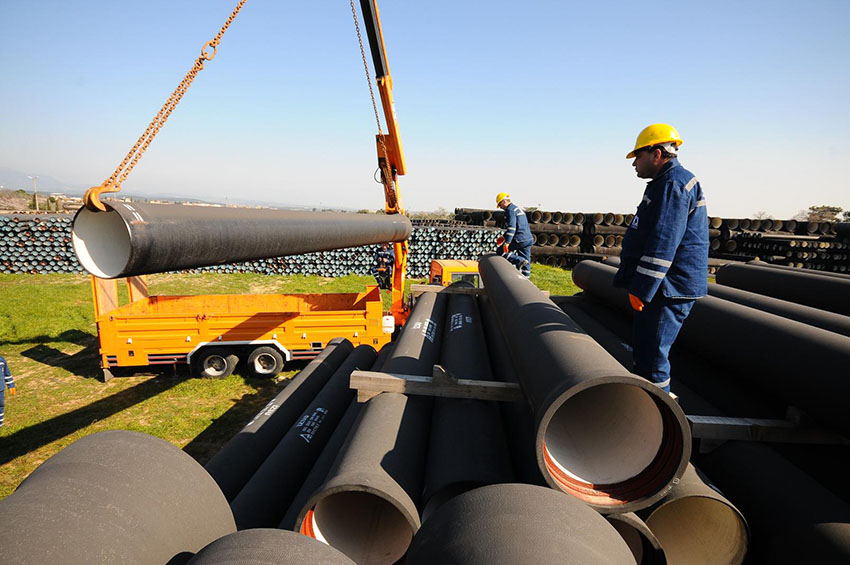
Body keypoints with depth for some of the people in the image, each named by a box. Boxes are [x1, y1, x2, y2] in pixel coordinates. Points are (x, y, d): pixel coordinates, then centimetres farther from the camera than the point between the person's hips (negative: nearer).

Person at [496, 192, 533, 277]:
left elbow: (511, 227, -20)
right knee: (526, 262, 11)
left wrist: (506, 242, -24)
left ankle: (520, 261, -14)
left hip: (519, 240, -9)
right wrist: (505, 238, 32)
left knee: (501, 251, 1)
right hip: (529, 239, 9)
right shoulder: (518, 209, 24)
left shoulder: (510, 210, -8)